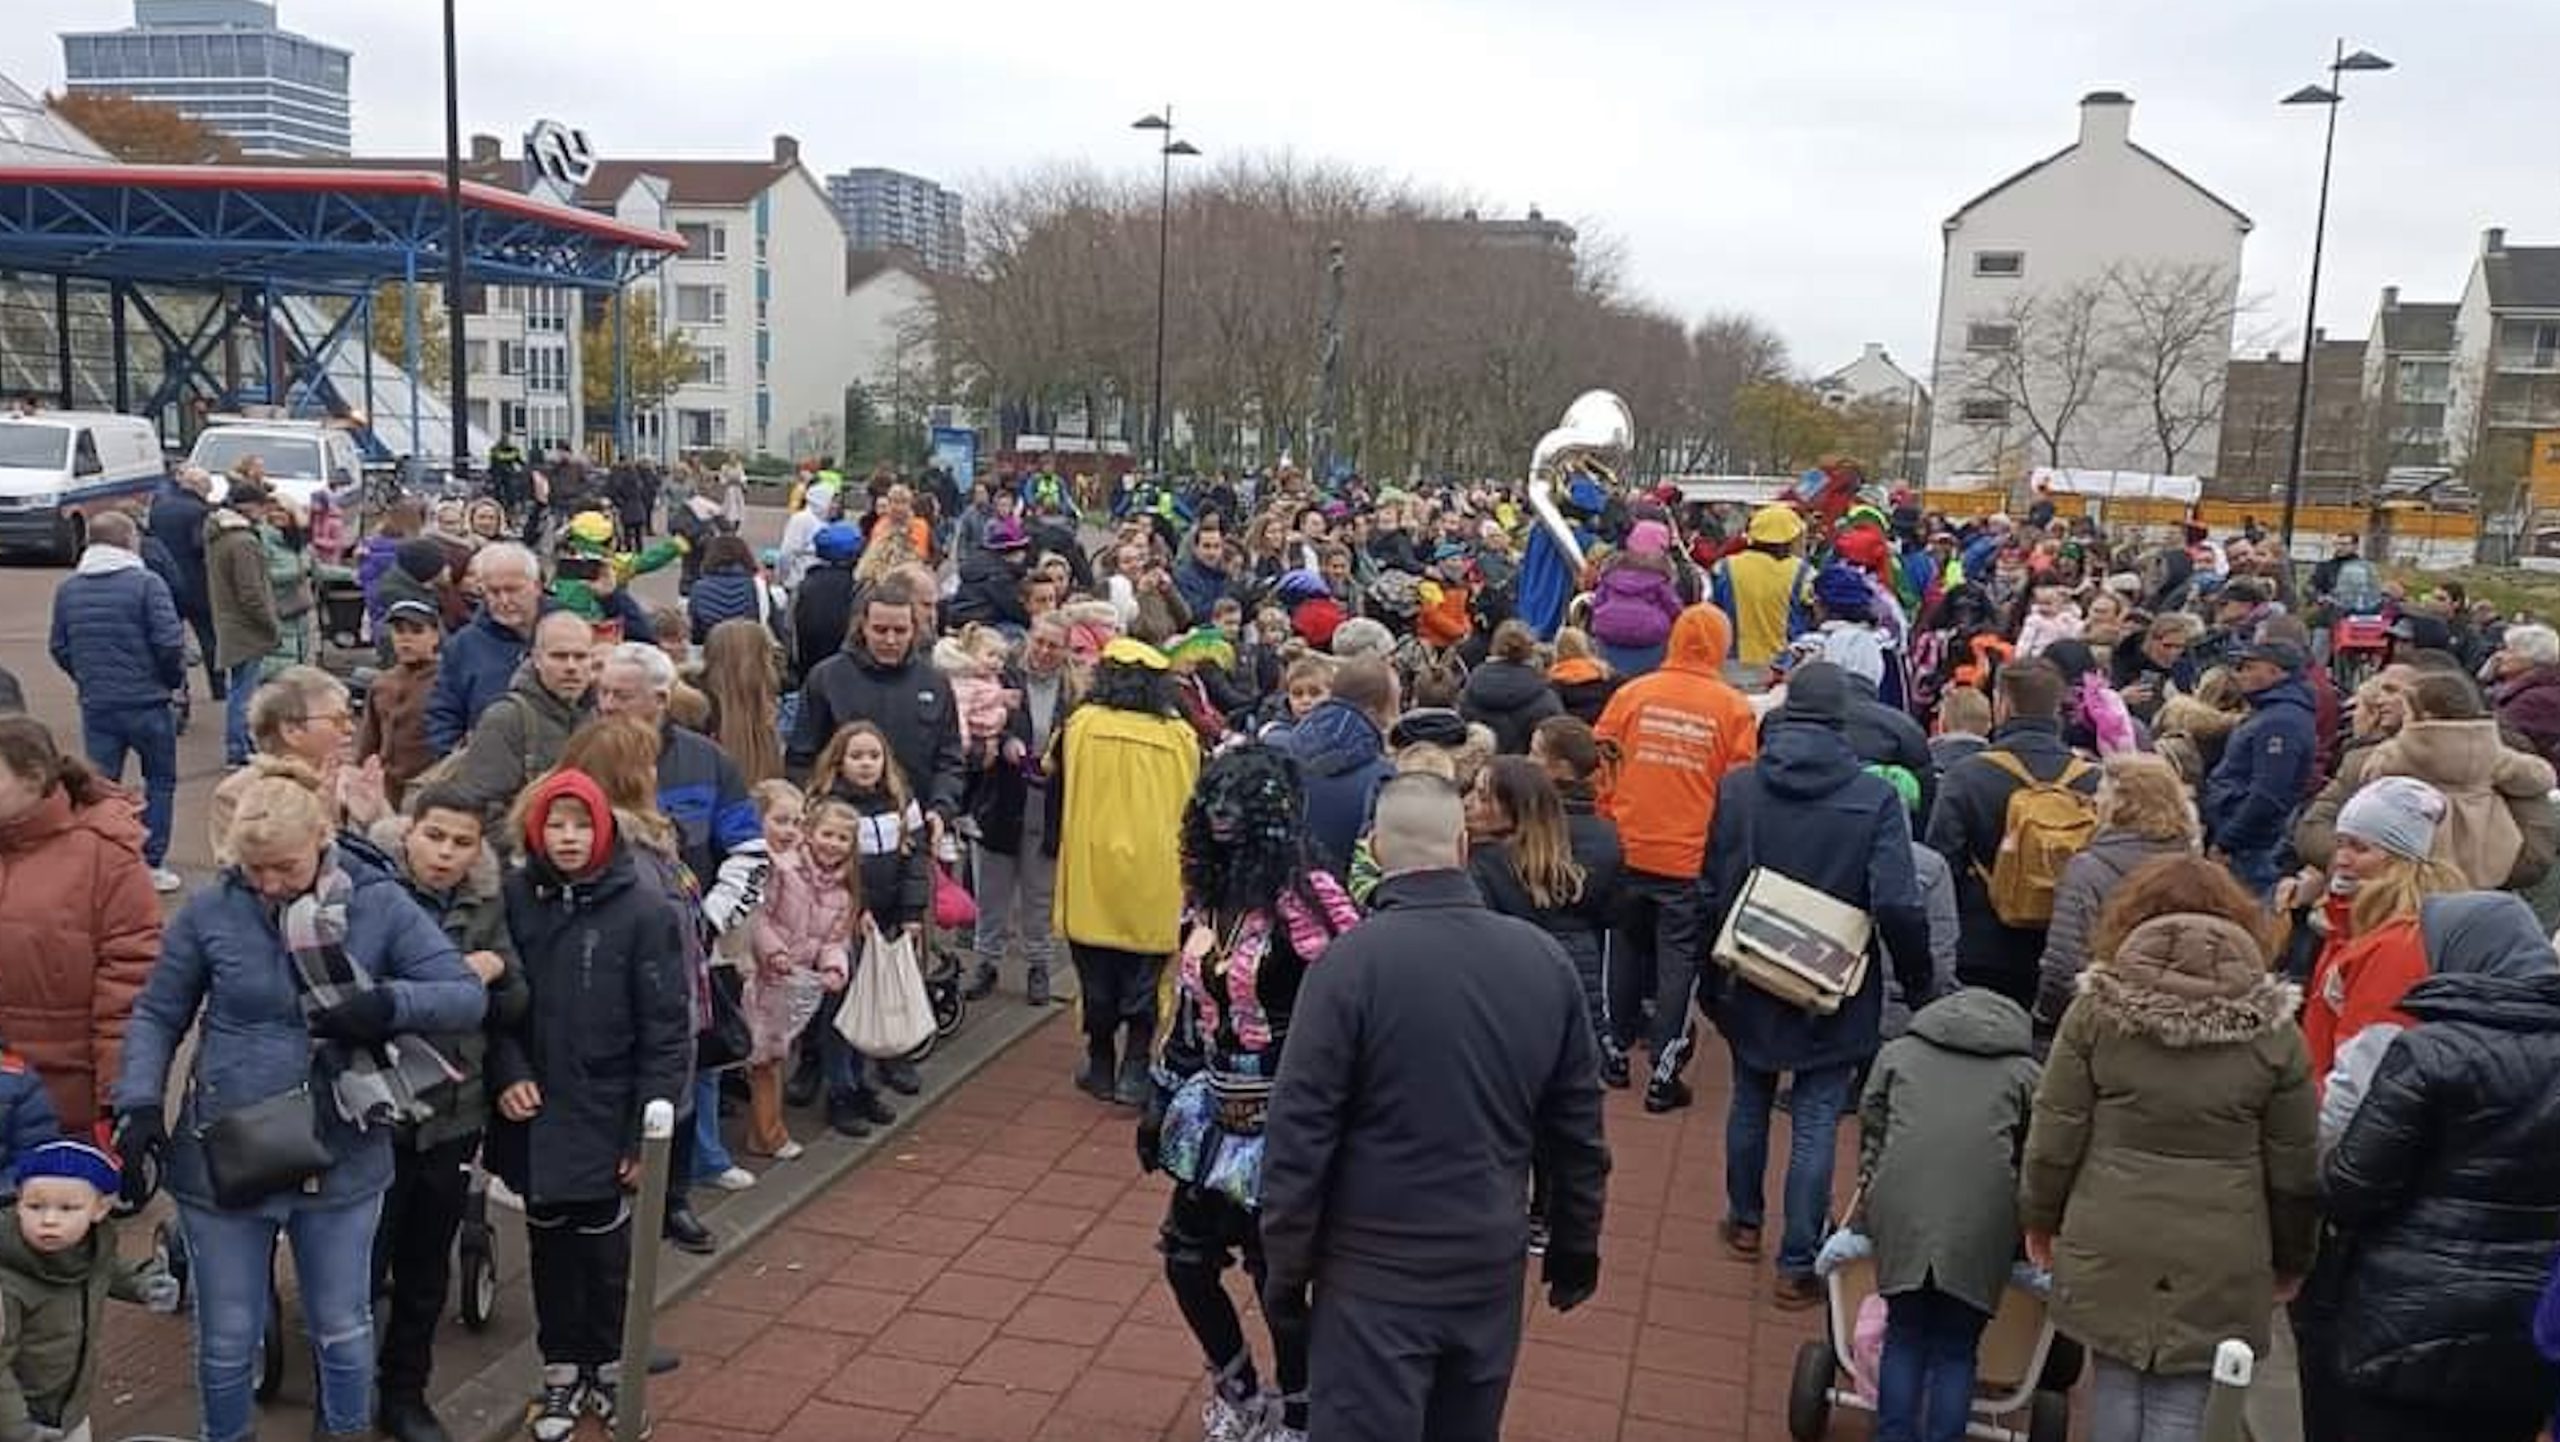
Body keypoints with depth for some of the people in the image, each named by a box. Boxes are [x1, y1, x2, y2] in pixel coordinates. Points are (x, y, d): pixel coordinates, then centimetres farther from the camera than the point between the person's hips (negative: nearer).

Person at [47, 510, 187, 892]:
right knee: (160, 781, 11)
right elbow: (169, 642, -17)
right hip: (146, 702, -4)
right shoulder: (145, 584, -12)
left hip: (95, 705, 4)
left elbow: (59, 648, 8)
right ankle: (151, 865, 10)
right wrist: (175, 678, 2)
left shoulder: (68, 589, 4)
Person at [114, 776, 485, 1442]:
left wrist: (387, 1005, -25)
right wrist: (139, 1105, -9)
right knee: (227, 1340, 15)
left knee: (344, 1331, 16)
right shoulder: (209, 911, -6)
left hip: (343, 1160, 0)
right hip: (224, 1159, 0)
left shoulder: (379, 904, -8)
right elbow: (156, 1016, 4)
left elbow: (468, 996, -9)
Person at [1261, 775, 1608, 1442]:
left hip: (1375, 1275, -4)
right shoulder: (1545, 958, -3)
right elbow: (1578, 1128, 5)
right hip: (1493, 1267, 5)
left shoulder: (1352, 961, -18)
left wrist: (1284, 1268, -3)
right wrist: (1576, 1248, 18)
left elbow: (1300, 1132, -15)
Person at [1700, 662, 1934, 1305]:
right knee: (1815, 1124, 5)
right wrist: (1922, 986, -5)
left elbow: (1712, 889, -2)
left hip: (1752, 985, 3)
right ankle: (1797, 1264, 11)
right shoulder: (1876, 798, -14)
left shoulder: (1737, 787, -7)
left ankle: (1745, 1222, 38)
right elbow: (1898, 906, -19)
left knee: (1751, 1101, 22)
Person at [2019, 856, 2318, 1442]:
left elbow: (2054, 1135, -1)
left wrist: (2039, 1217, 14)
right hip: (2218, 1258, 0)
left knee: (2116, 1381, 16)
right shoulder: (2271, 1029, -1)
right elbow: (2294, 1169, 4)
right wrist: (2291, 1260, 19)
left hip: (2109, 1243, 1)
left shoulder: (2097, 1007, -3)